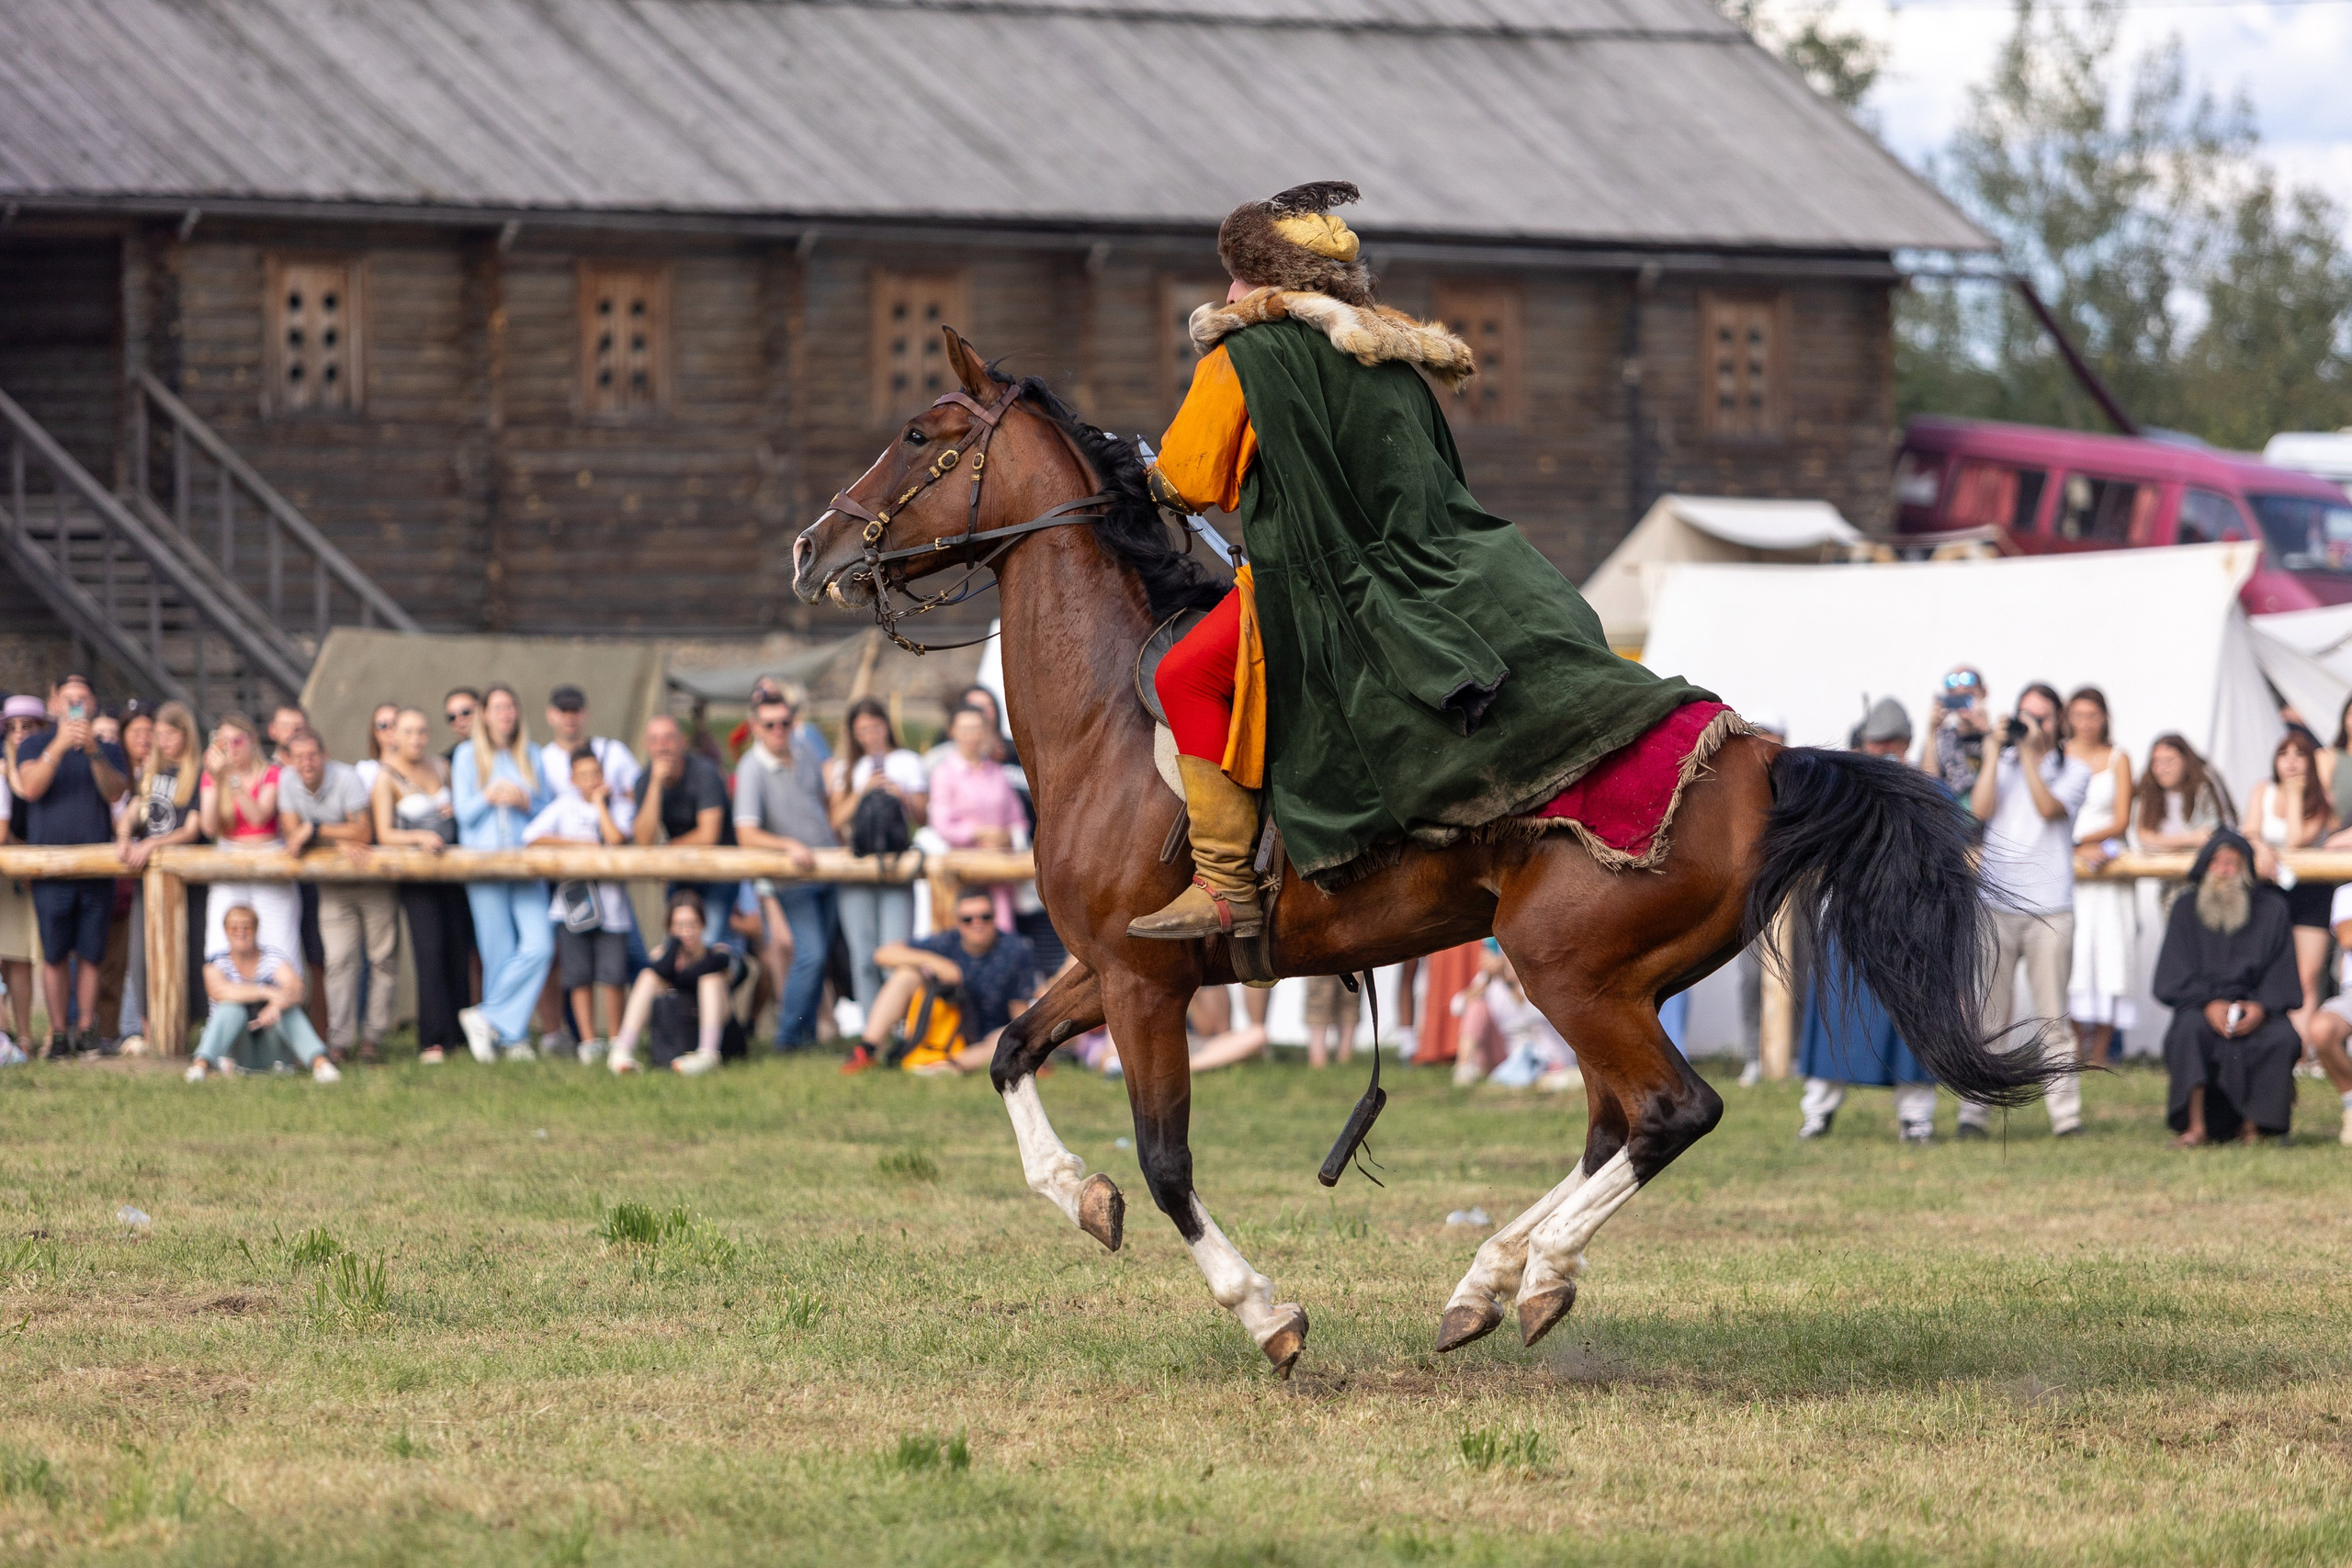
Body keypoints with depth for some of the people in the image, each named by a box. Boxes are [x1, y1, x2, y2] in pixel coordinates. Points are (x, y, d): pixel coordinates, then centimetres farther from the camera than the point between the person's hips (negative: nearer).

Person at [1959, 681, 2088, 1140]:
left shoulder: (2073, 770, 8)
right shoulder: (2002, 764, 12)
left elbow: (2049, 808, -10)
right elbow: (1980, 810, -4)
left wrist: (2029, 754, -9)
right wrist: (1994, 752, -3)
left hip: (2049, 908, -1)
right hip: (1996, 906, 1)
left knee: (2053, 1016, -2)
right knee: (1989, 1014, -2)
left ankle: (2066, 1114, 0)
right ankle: (1974, 1113, 0)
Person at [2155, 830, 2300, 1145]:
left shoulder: (2272, 909, 8)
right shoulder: (2186, 911, 9)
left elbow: (2281, 970, 3)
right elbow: (2175, 976, 1)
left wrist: (2261, 1007, -16)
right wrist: (2208, 1004, -17)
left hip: (2256, 1009, 0)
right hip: (2202, 1006, 0)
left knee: (2284, 1038, -31)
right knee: (2190, 1029, -35)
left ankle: (2252, 1124, -18)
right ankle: (2197, 1127, -32)